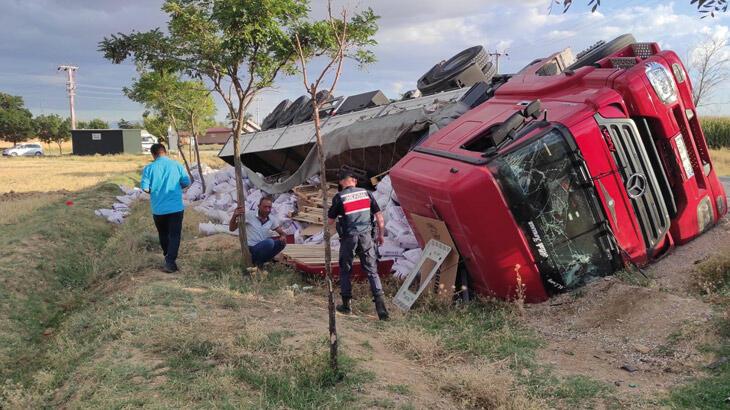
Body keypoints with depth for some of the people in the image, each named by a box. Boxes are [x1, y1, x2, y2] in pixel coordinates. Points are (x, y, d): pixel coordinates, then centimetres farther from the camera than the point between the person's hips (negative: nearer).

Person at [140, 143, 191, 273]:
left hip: (158, 208, 1)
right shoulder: (177, 165, -4)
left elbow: (145, 188, -9)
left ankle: (169, 259, 33)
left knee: (163, 234, 20)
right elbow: (187, 183, -1)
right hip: (176, 207, -1)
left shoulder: (149, 168, -6)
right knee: (174, 235, 4)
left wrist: (154, 191, 12)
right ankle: (170, 262, -6)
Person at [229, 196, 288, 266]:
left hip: (263, 250, 6)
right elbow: (231, 229, -9)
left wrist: (283, 236, -18)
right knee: (269, 242, -31)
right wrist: (234, 216, -30)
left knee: (281, 242, -16)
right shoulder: (249, 216, -9)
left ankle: (260, 261, -3)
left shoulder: (272, 220, 4)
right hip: (251, 250, -6)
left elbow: (282, 233, 8)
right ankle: (257, 264, -10)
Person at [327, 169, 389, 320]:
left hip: (349, 238, -2)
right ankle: (380, 302, -5)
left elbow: (329, 221, 0)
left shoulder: (339, 197, -6)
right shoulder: (366, 193, 3)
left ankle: (346, 305, 20)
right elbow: (379, 217, 6)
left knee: (345, 271, 15)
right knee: (372, 271, 6)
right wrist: (380, 235, 18)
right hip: (366, 236, 2)